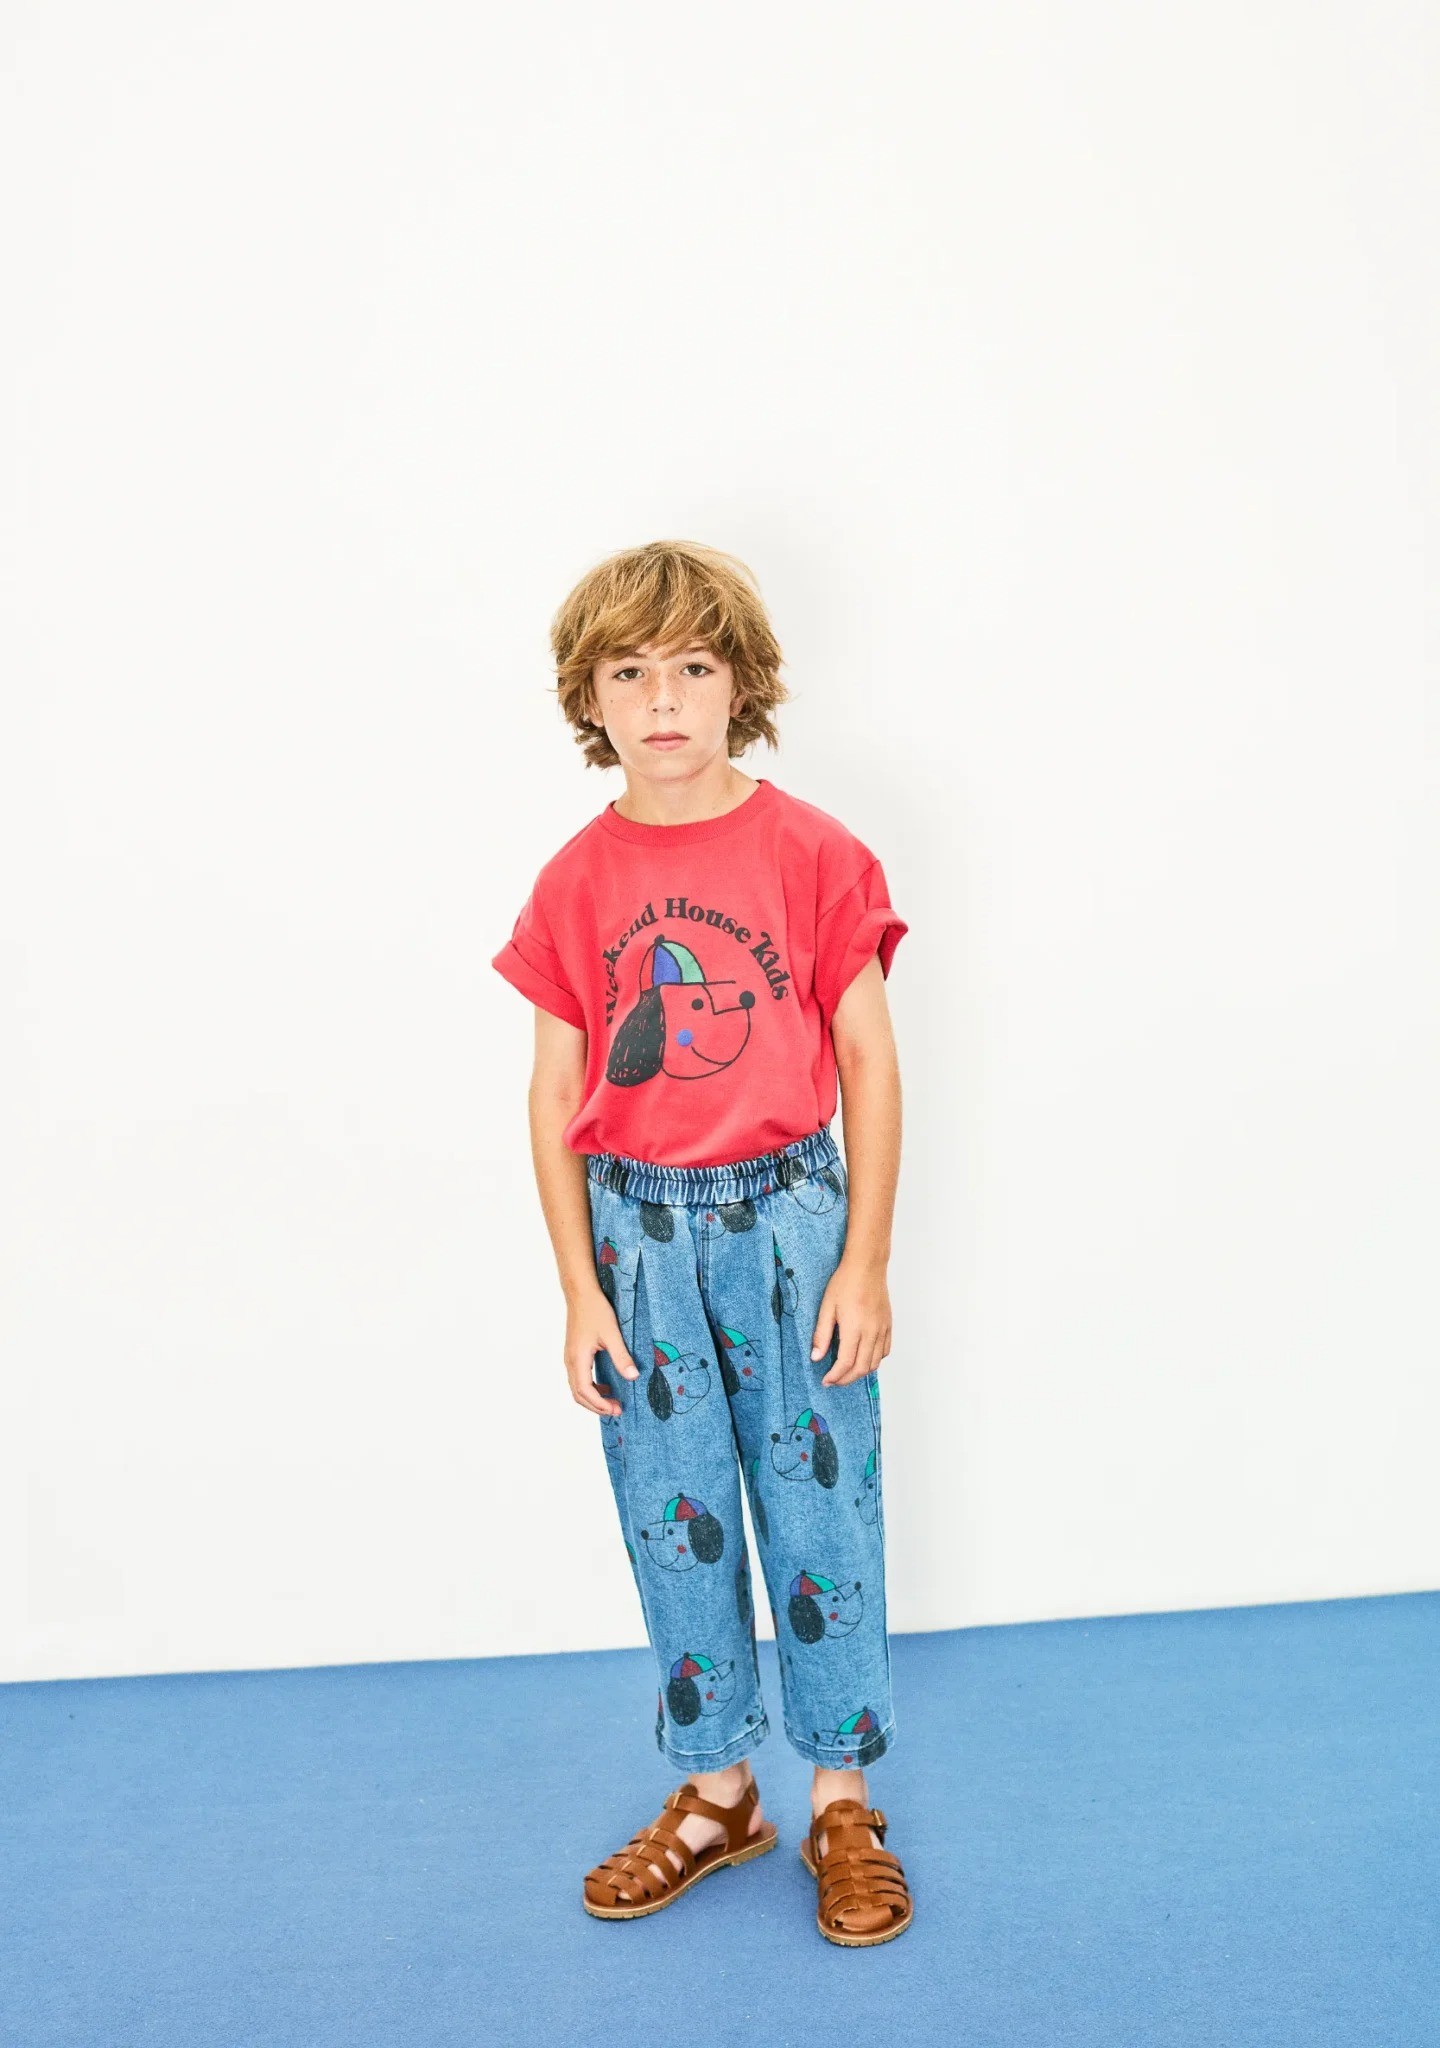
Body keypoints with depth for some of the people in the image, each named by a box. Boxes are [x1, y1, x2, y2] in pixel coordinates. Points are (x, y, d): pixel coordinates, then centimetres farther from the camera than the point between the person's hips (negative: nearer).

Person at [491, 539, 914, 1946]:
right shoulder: (576, 883, 0)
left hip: (789, 1212, -2)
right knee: (672, 1518, 12)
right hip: (638, 1227, 2)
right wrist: (580, 1291, -1)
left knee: (820, 1507, 7)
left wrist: (865, 1261, -5)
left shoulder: (810, 853, -6)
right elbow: (554, 1097, 3)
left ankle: (842, 1798, 27)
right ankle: (716, 1790, 32)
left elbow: (868, 1061, -3)